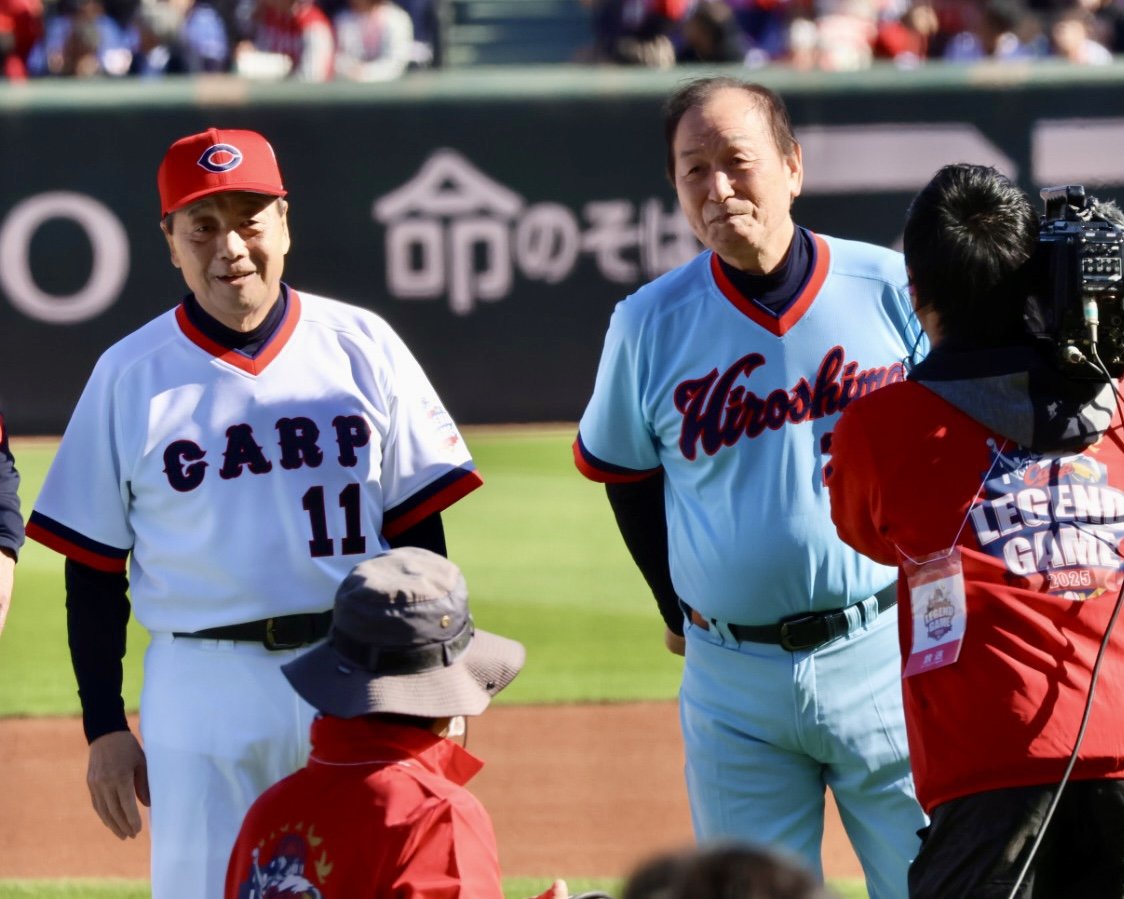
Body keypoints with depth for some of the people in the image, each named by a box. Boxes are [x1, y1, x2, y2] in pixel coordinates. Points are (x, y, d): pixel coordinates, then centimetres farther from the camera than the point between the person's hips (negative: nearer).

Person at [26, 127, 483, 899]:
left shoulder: (362, 347, 5)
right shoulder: (129, 375, 2)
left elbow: (418, 531, 7)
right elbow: (93, 570, 5)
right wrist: (105, 728, 1)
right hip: (203, 683, -1)